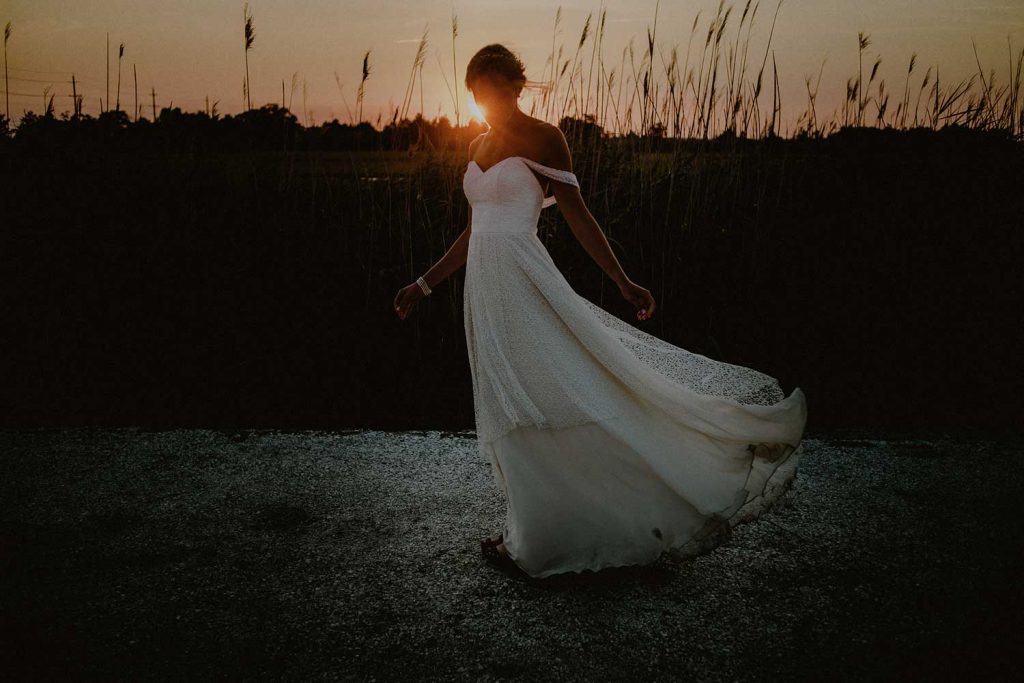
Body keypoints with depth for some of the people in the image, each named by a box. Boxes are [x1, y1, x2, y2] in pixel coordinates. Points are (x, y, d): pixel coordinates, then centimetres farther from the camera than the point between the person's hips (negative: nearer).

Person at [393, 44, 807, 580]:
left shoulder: (542, 138, -3)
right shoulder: (477, 147, 16)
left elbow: (578, 217, -5)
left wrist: (622, 282, -9)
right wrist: (423, 285, 20)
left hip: (524, 284, -7)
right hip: (484, 290, 7)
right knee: (513, 412, 11)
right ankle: (533, 536, 22)